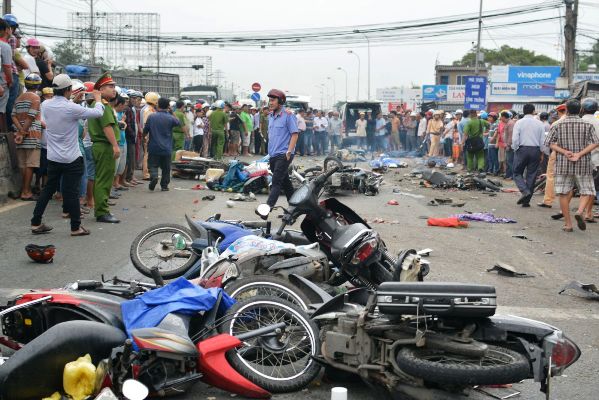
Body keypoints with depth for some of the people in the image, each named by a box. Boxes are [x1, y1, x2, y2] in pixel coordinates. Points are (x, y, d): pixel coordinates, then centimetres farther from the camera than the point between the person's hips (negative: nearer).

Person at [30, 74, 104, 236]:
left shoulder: (45, 105, -2)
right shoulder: (72, 108, -19)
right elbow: (98, 113, -11)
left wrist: (71, 99, 24)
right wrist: (98, 99, 7)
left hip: (53, 157, 6)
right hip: (71, 158, -6)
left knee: (48, 189, 15)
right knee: (72, 192, 0)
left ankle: (36, 223, 19)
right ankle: (76, 227, 8)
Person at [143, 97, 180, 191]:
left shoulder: (151, 116, -4)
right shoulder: (170, 118, -7)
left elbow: (145, 131, 2)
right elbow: (179, 122, 14)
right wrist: (172, 113, 15)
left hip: (154, 147, 0)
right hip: (166, 148, 0)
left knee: (153, 165, 6)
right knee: (166, 168, 12)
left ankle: (154, 176, -22)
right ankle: (164, 185, 15)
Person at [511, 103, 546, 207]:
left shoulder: (519, 123, -4)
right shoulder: (540, 124, 2)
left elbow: (515, 139, -9)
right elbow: (543, 140, 1)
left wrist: (515, 150, 5)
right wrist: (541, 153, 11)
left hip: (522, 149, -2)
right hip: (535, 150, 2)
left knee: (517, 173, 9)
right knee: (531, 175, 7)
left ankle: (525, 191, -15)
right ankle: (526, 200, 9)